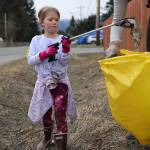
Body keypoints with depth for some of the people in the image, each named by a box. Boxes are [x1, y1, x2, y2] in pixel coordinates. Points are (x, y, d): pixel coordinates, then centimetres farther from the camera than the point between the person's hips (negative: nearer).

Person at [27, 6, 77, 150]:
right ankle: (47, 137, 43)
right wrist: (45, 53, -21)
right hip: (44, 82, 2)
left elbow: (64, 62, -11)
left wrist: (65, 49, -28)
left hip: (60, 82, -2)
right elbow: (30, 60, -8)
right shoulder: (36, 40, -2)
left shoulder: (62, 39, -6)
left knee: (60, 114, -3)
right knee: (45, 113, 17)